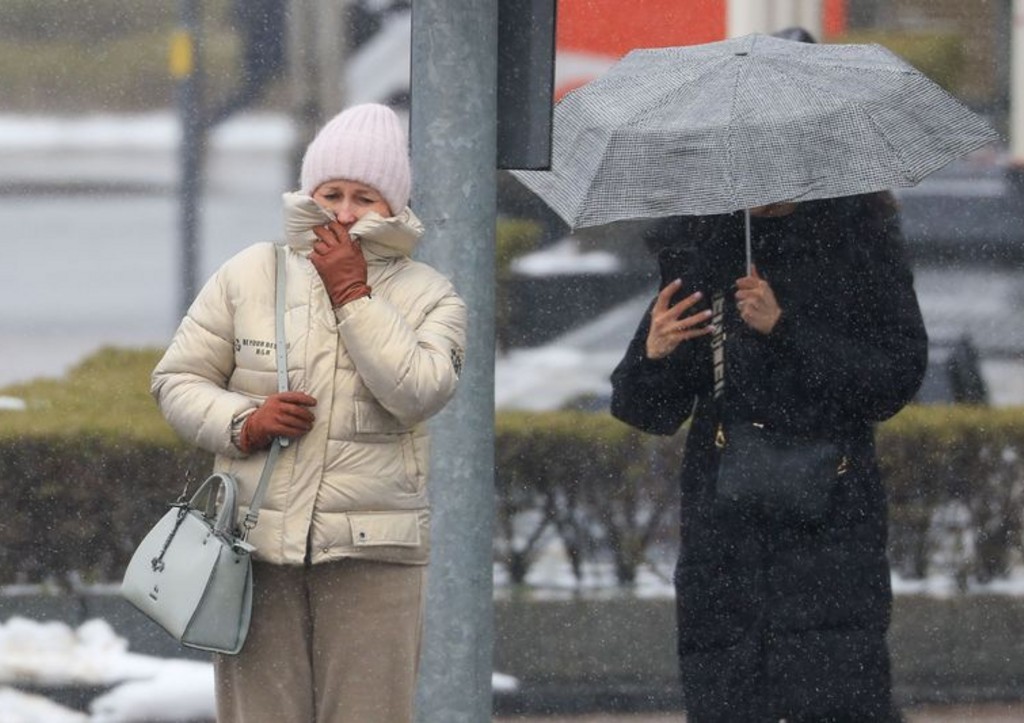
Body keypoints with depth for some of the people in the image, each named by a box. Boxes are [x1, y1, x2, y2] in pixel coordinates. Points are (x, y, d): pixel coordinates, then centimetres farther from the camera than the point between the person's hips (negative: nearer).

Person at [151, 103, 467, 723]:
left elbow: (419, 392, -14)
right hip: (257, 546, 1)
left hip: (372, 554, -1)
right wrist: (243, 422, -9)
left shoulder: (428, 294, 5)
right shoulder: (249, 275, 7)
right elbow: (178, 379, 10)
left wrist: (352, 295, -12)